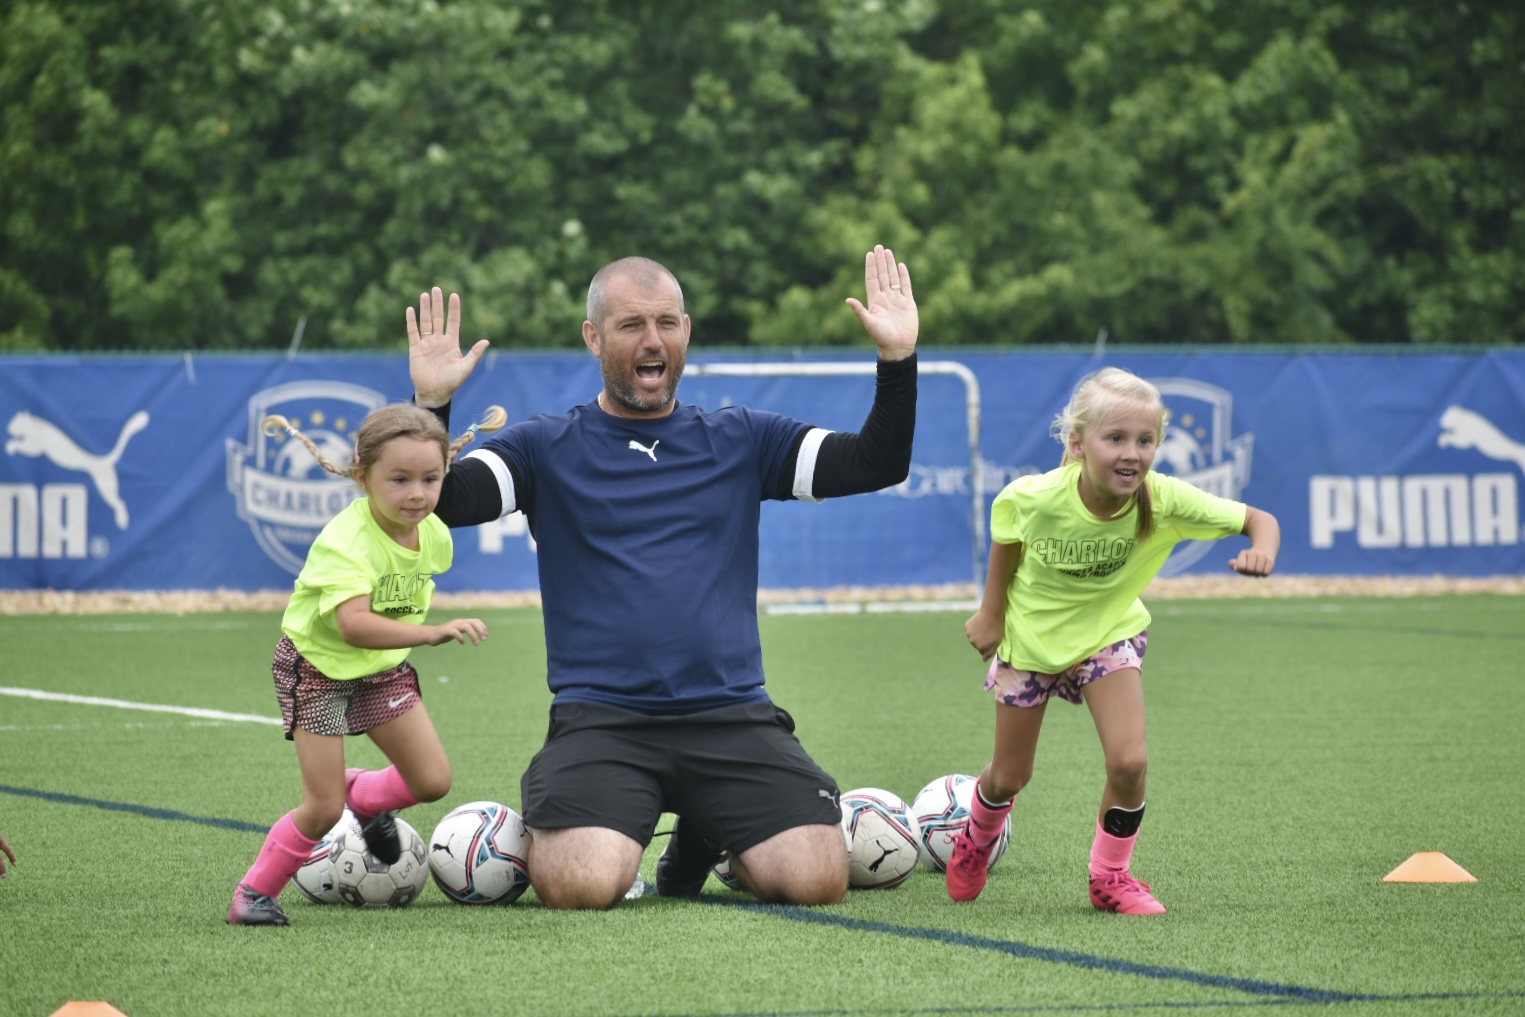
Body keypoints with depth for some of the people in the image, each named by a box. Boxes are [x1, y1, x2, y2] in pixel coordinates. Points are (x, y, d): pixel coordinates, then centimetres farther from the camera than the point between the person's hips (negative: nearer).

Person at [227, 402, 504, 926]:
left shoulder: (433, 534, -10)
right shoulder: (344, 542, -33)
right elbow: (354, 625, -48)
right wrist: (433, 633, -57)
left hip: (382, 666, 6)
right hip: (317, 665, -6)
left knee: (433, 780, 0)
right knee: (323, 812, -10)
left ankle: (362, 794, 30)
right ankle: (254, 893, 11)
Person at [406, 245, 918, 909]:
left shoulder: (740, 440, 15)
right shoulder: (545, 448, 9)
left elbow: (876, 465, 9)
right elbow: (437, 503, -4)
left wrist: (898, 358, -4)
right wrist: (431, 405, -19)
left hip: (732, 717, 2)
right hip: (600, 720, -2)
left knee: (817, 878, -18)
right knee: (581, 886, -29)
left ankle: (703, 841, 16)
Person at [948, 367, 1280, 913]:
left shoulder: (1163, 500, -30)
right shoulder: (1035, 498, -32)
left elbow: (1257, 519, -23)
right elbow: (1006, 538, -8)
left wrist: (1262, 551, -45)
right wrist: (991, 612, -2)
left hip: (1108, 632, 1)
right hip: (1029, 633, -1)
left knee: (1128, 760, -19)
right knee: (1009, 777, 12)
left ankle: (1111, 875, 6)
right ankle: (974, 844, 47)